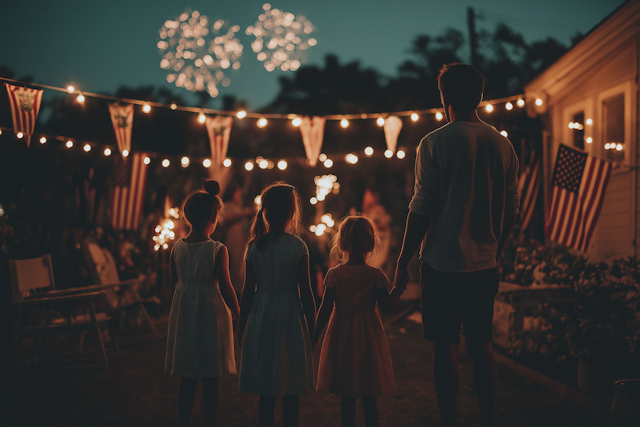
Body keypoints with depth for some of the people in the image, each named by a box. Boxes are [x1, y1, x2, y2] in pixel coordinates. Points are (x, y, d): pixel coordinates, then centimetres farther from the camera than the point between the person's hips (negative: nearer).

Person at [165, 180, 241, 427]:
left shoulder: (177, 247, -1)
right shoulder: (218, 250, -15)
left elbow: (174, 282, 7)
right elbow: (226, 288, -12)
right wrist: (238, 314, 1)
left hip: (183, 314, 5)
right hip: (211, 314, -4)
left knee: (187, 379, 13)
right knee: (211, 380, 6)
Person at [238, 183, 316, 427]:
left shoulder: (254, 246, -2)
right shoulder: (297, 246, -9)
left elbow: (248, 291, 0)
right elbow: (305, 292, -7)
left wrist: (241, 326, 10)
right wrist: (311, 324, 4)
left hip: (261, 318, 2)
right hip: (290, 318, -2)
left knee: (266, 391, 9)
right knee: (291, 392, 7)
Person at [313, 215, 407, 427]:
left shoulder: (334, 274, -6)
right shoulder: (375, 275, -9)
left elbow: (325, 309, -6)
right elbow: (387, 305, -3)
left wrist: (315, 336, 3)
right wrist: (399, 288, 12)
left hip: (341, 338, 1)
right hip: (368, 338, -1)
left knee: (346, 398, 10)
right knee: (370, 398, 8)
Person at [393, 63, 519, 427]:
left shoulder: (435, 143, -9)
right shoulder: (503, 144, 5)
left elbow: (422, 209, -10)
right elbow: (511, 210, 9)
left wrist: (403, 260, -2)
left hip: (443, 261, -4)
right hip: (485, 263, 5)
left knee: (445, 345, 3)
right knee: (481, 344, 13)